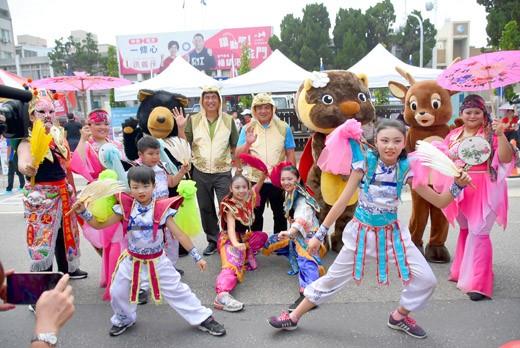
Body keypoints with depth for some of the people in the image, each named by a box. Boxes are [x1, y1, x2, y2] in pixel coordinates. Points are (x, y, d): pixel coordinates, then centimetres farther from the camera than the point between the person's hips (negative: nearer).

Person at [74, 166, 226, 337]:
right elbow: (99, 224, -1)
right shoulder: (125, 208, -9)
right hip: (131, 260, 3)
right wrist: (83, 212, -16)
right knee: (117, 292, 16)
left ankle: (203, 318, 23)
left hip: (157, 261, -2)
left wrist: (197, 257, -10)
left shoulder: (162, 209, -16)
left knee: (177, 291, 5)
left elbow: (179, 235, -11)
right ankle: (124, 319, 47)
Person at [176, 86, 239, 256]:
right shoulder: (193, 120, 3)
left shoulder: (228, 120, 2)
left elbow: (235, 146, 9)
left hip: (223, 171, -2)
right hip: (200, 172, 2)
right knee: (206, 208, 12)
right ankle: (212, 240, 28)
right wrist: (180, 126, -12)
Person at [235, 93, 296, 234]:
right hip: (255, 180, 0)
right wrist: (247, 143, -23)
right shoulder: (247, 129, 0)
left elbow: (290, 154, 2)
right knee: (255, 217, 13)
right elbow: (238, 156, -3)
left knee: (280, 216, 14)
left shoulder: (283, 128, -1)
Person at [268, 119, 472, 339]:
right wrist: (320, 233, -11)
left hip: (392, 232, 2)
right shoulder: (366, 163, -16)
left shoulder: (406, 169, -11)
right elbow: (343, 201, -12)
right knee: (332, 278, 7)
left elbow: (440, 202, -5)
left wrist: (458, 185, -24)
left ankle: (400, 316, 26)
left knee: (427, 279, -3)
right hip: (362, 232, -2)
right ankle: (293, 317, 24)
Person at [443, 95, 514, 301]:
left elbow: (506, 159, -19)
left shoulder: (490, 133, -9)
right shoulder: (454, 135, 6)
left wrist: (500, 135, -28)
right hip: (460, 189, 6)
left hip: (483, 190, -5)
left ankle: (478, 283, 2)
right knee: (465, 230, 18)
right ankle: (462, 272, 34)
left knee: (478, 232, -6)